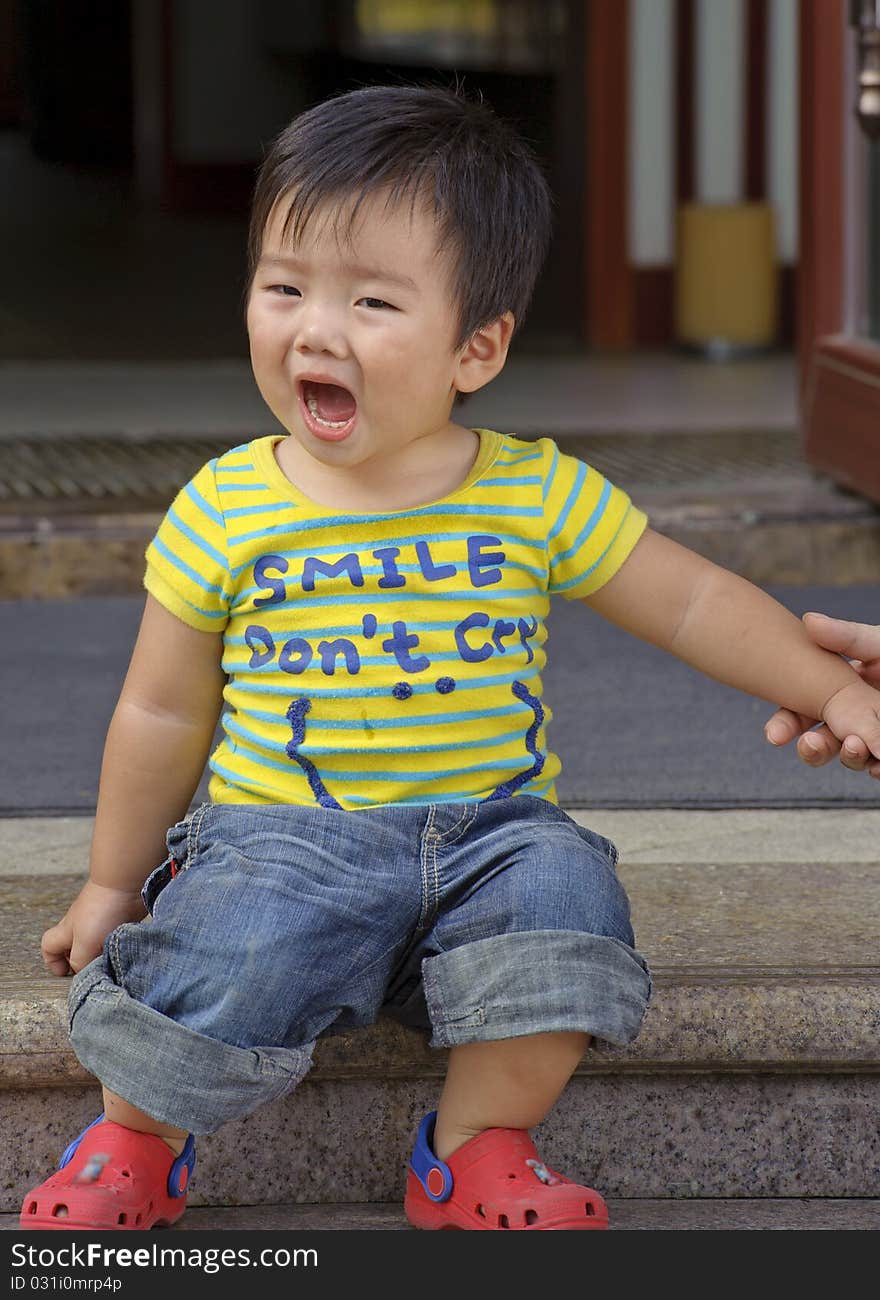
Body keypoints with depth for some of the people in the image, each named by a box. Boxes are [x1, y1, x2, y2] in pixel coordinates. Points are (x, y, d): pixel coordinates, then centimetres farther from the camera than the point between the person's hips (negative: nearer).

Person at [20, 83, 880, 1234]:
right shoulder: (225, 511, -1)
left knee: (564, 893, -28)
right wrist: (111, 884, 13)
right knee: (229, 958, -30)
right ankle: (136, 1137, 2)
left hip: (488, 825, 2)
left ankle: (480, 1151, -5)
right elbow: (164, 714, 8)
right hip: (280, 835, -2)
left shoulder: (539, 495, 0)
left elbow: (694, 604, 10)